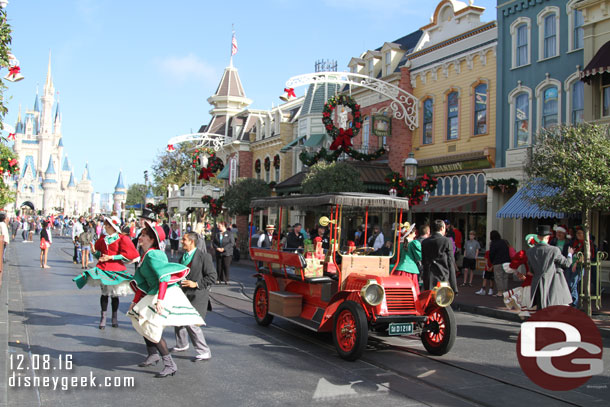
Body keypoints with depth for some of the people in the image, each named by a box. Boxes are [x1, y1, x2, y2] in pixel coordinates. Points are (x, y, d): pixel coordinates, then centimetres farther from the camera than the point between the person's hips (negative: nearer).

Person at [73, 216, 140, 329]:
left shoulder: (122, 239, -5)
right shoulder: (103, 238, 10)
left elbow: (126, 255, -9)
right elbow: (98, 251, 24)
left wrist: (110, 257, -12)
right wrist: (96, 253, 0)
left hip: (116, 270, -3)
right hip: (103, 268, 3)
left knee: (114, 294, 5)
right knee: (104, 293, 2)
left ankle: (114, 317, 20)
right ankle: (103, 317, 11)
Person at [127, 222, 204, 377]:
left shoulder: (152, 255, -17)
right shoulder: (145, 256, 13)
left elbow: (164, 276, -29)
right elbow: (142, 282, 20)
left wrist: (160, 299, -37)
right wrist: (135, 301, 19)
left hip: (168, 294, -10)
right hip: (155, 293, 10)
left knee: (152, 327, -13)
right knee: (140, 320, 18)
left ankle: (170, 365, -6)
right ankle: (153, 355, 33)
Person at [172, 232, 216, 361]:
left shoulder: (204, 256, -12)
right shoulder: (184, 256, 12)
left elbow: (212, 277, -14)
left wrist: (196, 284, -19)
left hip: (197, 296, -9)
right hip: (183, 294, 9)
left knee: (191, 324, -14)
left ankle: (204, 352, -2)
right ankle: (181, 345, 44)